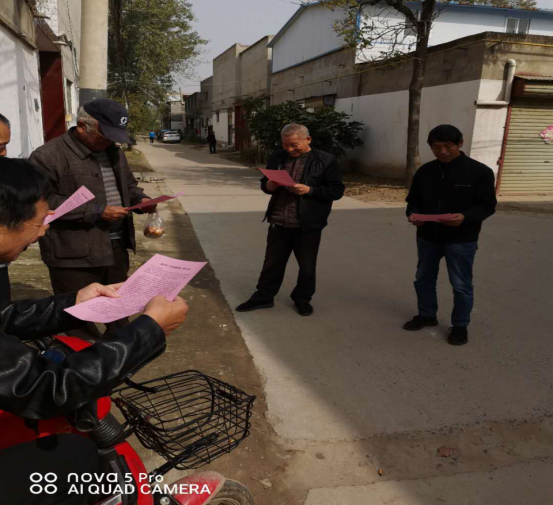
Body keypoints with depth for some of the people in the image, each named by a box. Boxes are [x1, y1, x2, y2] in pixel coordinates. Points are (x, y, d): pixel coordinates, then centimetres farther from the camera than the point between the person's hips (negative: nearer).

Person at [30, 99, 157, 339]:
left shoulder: (114, 152, 10)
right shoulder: (48, 156, -15)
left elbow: (128, 186, 23)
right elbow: (43, 202, -21)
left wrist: (140, 199, 0)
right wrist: (96, 211, -23)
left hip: (117, 248, 8)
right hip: (74, 255, -7)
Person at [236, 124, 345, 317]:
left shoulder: (325, 160, -7)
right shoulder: (277, 157, 6)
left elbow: (336, 190, -7)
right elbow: (264, 183, 14)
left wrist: (309, 190, -20)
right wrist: (269, 185, -10)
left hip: (308, 224, -3)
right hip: (279, 222, 4)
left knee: (307, 266, 11)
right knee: (272, 262, 14)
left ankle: (302, 299, 31)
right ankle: (263, 297, 29)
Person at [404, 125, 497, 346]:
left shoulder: (479, 171, -9)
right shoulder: (425, 171, 3)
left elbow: (487, 205, -9)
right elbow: (413, 199, 10)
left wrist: (465, 217, -29)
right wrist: (413, 214, -13)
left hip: (461, 240, -4)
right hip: (427, 236, 4)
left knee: (461, 285, 5)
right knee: (424, 278, 16)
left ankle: (460, 325, 23)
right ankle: (427, 315, 36)